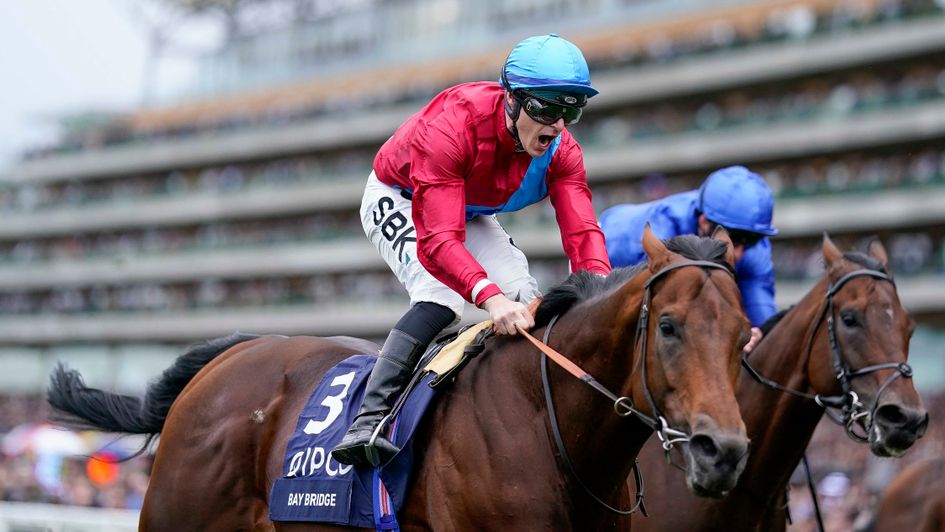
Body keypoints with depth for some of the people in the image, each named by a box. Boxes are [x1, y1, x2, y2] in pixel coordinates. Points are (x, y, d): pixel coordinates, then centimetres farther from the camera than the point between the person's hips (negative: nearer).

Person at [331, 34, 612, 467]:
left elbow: (582, 232, -32)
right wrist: (490, 297, -65)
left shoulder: (561, 150, -22)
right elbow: (437, 241, -49)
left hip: (470, 214, 6)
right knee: (442, 296, -31)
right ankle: (368, 421, -37)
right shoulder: (452, 125, -41)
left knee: (525, 298, -13)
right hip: (397, 201, -6)